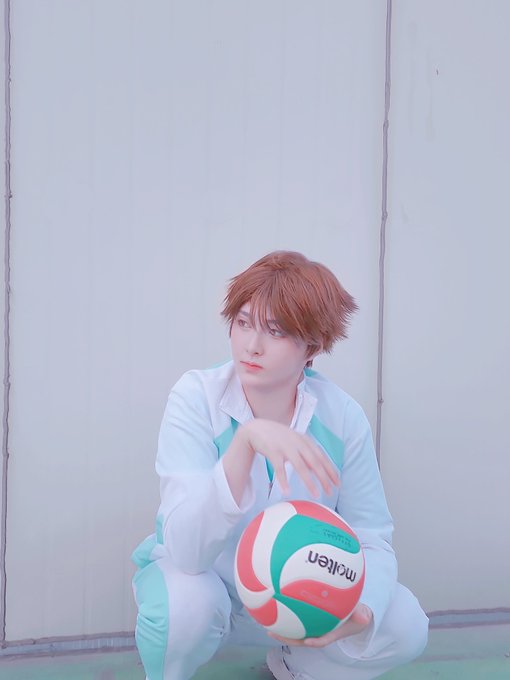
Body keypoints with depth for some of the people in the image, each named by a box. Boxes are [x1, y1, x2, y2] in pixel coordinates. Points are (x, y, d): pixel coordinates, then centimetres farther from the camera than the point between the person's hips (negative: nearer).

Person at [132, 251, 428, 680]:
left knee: (405, 625, -19)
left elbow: (371, 540, -13)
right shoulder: (196, 398, -24)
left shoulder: (343, 417, -16)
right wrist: (247, 439, -47)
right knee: (184, 602, -35)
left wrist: (359, 614, -35)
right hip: (206, 582, -2)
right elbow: (186, 551, -34)